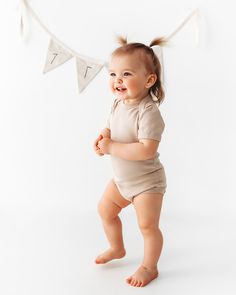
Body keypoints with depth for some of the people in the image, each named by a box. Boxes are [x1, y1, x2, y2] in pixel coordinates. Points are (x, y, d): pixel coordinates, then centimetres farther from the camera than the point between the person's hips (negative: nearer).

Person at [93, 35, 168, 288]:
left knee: (148, 226, 0)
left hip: (146, 181, -9)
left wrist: (111, 148, -31)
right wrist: (102, 138, -11)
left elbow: (147, 150, -37)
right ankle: (117, 249, 45)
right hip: (121, 178, 9)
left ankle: (149, 267, 25)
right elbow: (111, 126, 13)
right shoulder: (118, 102, -4)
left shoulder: (148, 111, -29)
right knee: (105, 209, 21)